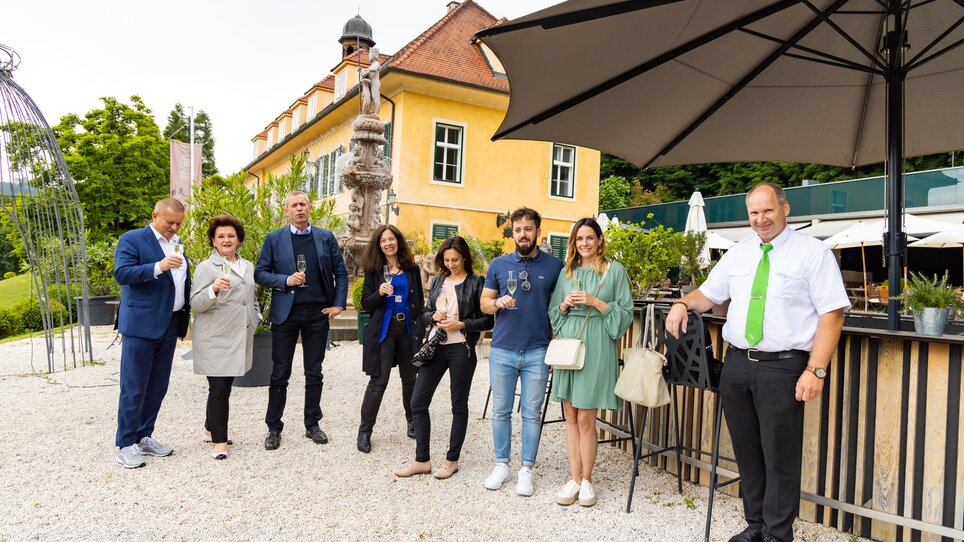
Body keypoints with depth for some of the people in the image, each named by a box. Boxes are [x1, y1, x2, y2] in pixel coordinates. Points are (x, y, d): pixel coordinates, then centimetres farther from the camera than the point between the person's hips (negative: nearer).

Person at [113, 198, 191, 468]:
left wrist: (186, 318, 15)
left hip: (170, 325, 7)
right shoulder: (131, 240, -5)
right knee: (134, 388, 0)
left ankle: (143, 437, 25)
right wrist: (158, 267, -30)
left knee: (158, 387, 12)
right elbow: (121, 273, -17)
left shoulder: (177, 244, 15)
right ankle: (125, 444, 11)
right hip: (140, 325, -7)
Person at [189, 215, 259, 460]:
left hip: (241, 337, 6)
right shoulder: (205, 267, -3)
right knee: (219, 388, -5)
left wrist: (256, 316, 13)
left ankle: (211, 426, 32)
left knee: (225, 385, 13)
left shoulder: (248, 267, 16)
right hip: (215, 339, -6)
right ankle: (219, 440, 6)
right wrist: (213, 289, -27)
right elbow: (196, 304, -10)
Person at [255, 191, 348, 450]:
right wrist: (286, 280, -16)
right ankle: (274, 428, 18)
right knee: (280, 374, 6)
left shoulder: (326, 238, 5)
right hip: (285, 313, -1)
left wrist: (339, 304, -2)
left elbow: (340, 273, 7)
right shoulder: (274, 239, 2)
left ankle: (312, 424, 23)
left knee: (314, 373, 10)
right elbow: (260, 273, 0)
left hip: (318, 313, 1)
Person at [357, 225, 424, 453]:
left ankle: (412, 421, 30)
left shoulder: (411, 268, 7)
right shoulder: (373, 270, 2)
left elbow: (420, 300, 10)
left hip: (408, 329, 3)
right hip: (383, 330, -2)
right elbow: (366, 304, 0)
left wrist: (421, 329, 4)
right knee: (379, 381, -6)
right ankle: (364, 431, 5)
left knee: (410, 378, 12)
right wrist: (380, 293, -20)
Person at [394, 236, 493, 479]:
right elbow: (425, 314, 17)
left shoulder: (476, 283, -4)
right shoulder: (437, 281, 11)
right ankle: (422, 460, 16)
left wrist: (460, 324, -16)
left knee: (459, 405, 8)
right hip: (435, 347, 5)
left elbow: (487, 321, -5)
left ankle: (452, 460, 22)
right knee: (418, 402, 3)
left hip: (461, 350, -5)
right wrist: (433, 316, -5)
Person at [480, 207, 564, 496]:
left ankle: (526, 469, 20)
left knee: (532, 413, 7)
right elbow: (484, 303, 9)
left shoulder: (554, 265, 2)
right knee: (501, 411, 10)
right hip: (502, 350, 2)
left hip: (537, 352, -1)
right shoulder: (499, 264, 5)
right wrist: (498, 303, -14)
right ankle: (502, 464, 25)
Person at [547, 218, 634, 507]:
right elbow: (553, 312, 17)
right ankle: (574, 478, 18)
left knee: (585, 419, -1)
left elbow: (626, 313, -1)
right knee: (571, 416, 7)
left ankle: (586, 479, 16)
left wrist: (595, 302, -12)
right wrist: (565, 304, -4)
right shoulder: (566, 272, 13)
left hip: (596, 347, -4)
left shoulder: (615, 271, 2)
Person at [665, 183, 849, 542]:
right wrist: (683, 303, -6)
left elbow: (832, 313, -9)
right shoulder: (737, 254, 12)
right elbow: (708, 294, 17)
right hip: (736, 364, 5)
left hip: (783, 367, -5)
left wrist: (816, 370, -16)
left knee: (780, 456, 3)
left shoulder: (813, 253, -4)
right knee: (747, 451, 15)